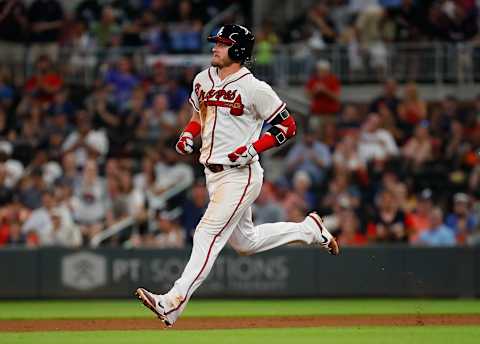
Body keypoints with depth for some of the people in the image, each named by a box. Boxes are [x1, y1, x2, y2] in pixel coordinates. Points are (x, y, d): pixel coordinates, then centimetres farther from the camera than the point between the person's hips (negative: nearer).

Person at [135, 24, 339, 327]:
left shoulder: (255, 89, -12)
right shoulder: (203, 80, 9)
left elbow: (288, 126, -7)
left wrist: (253, 148, -18)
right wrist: (187, 134, 4)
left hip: (240, 175, -9)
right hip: (213, 174, 9)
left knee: (208, 234, -17)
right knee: (245, 242, 18)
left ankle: (173, 303, -24)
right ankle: (309, 229, 35)